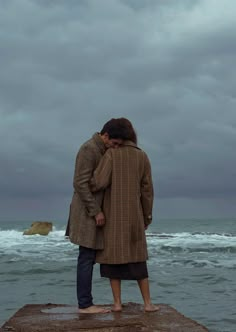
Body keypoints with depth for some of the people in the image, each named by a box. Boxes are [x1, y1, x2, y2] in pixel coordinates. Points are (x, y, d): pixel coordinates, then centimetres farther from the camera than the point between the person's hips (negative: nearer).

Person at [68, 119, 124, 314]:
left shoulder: (102, 151, 15)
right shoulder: (89, 149, -15)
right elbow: (80, 183, -20)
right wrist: (96, 212, -20)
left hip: (93, 212, 10)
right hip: (88, 213, -10)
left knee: (89, 258, 9)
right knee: (87, 258, -6)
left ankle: (85, 303, 13)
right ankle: (85, 304, -2)